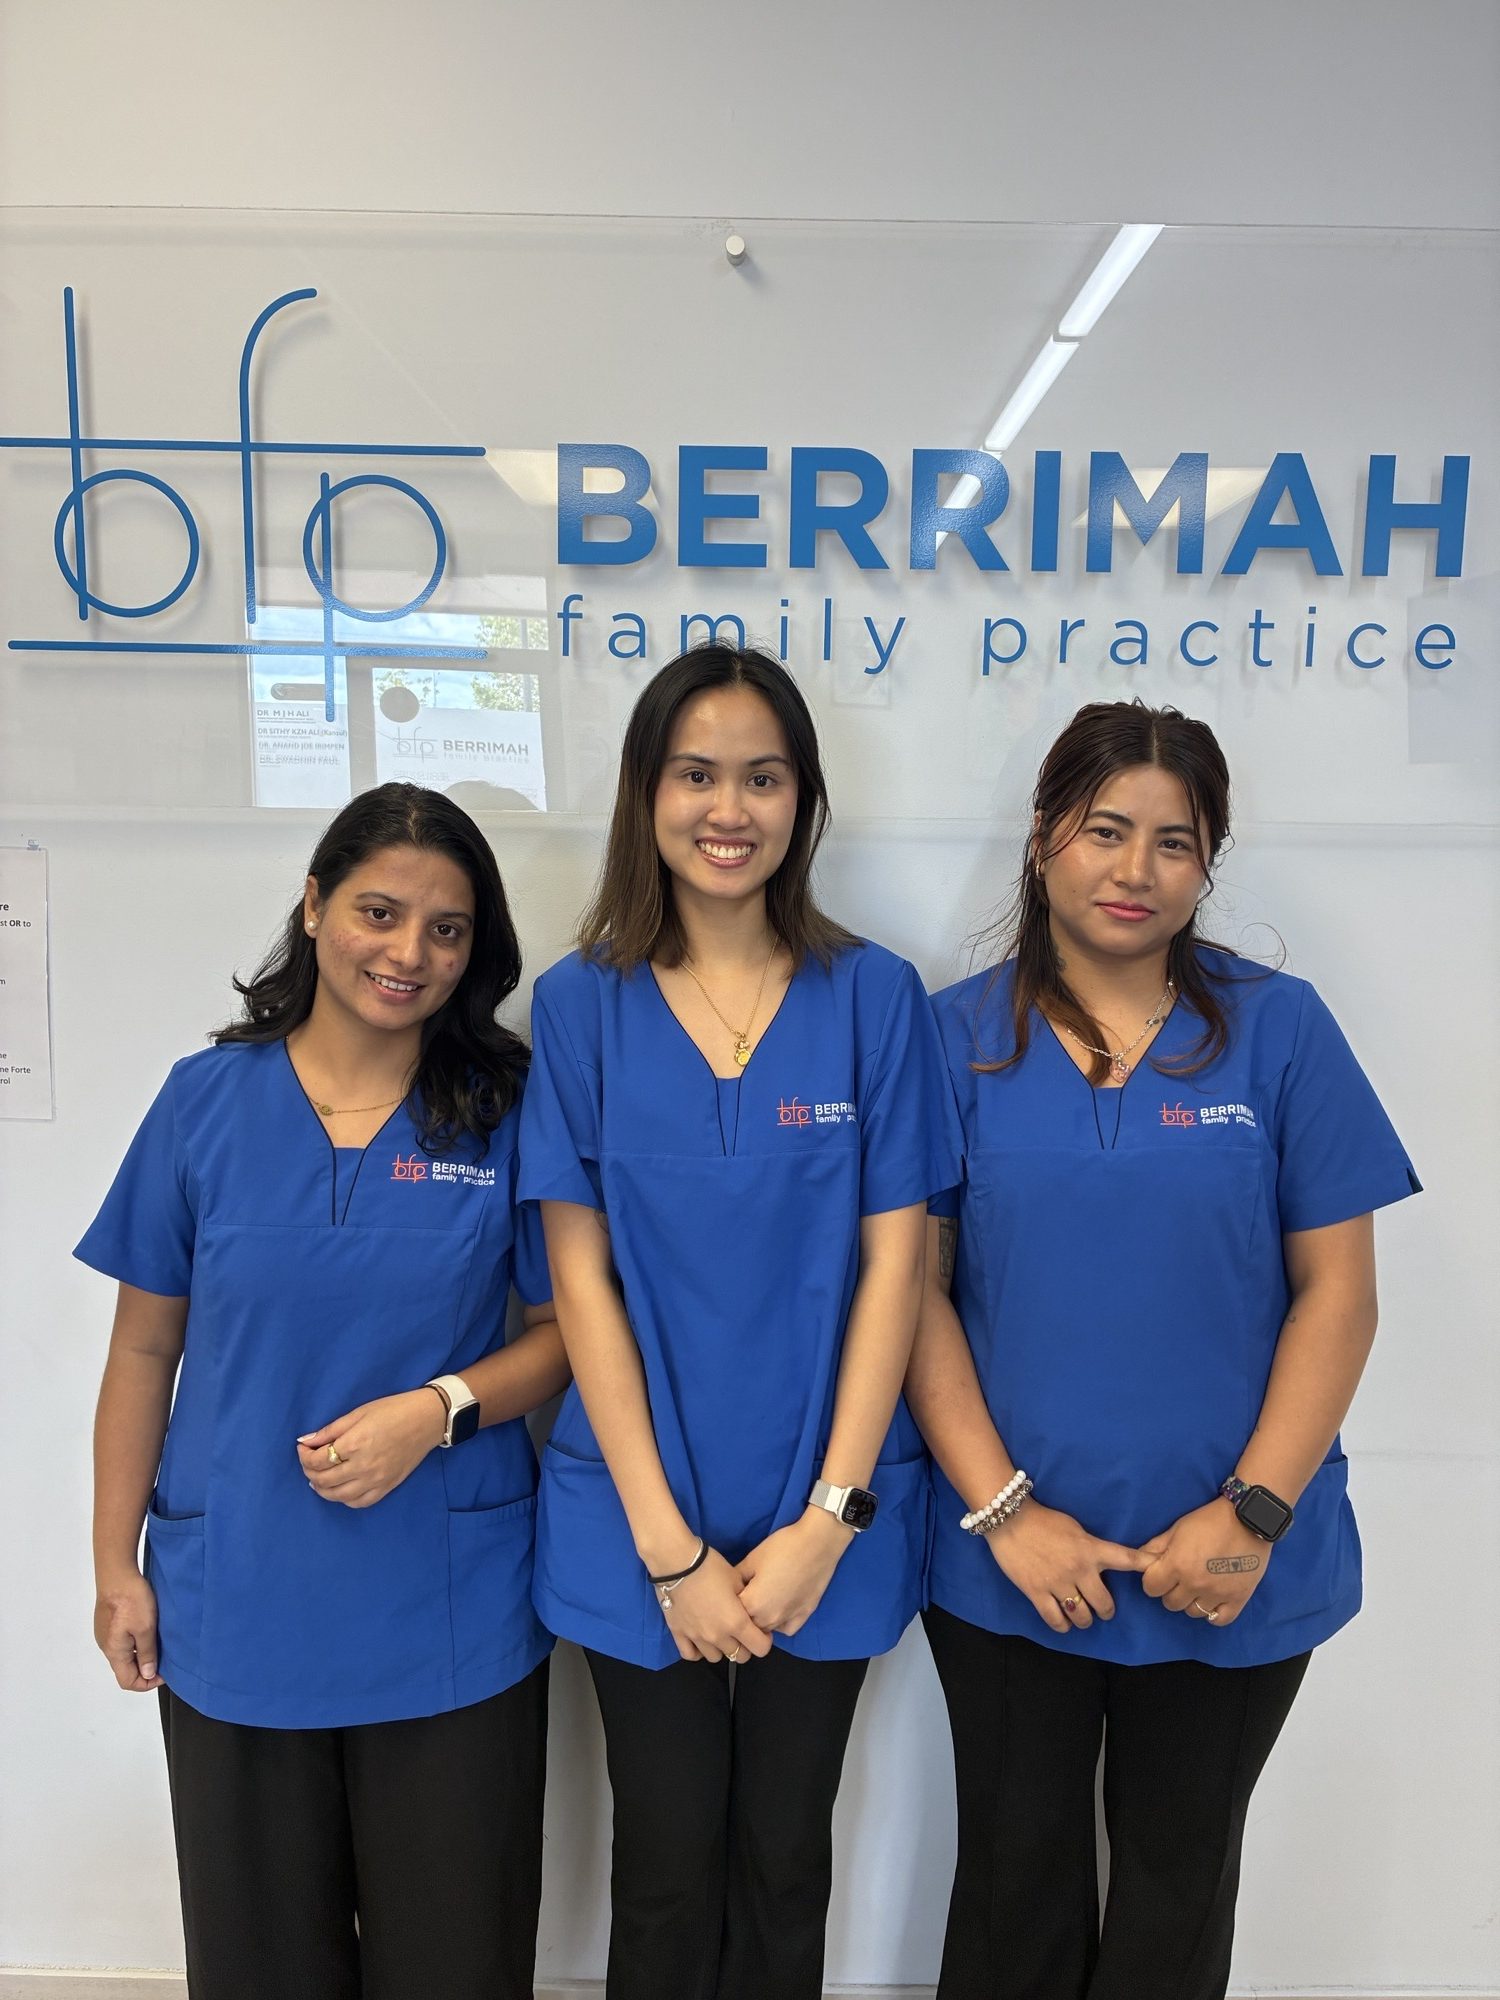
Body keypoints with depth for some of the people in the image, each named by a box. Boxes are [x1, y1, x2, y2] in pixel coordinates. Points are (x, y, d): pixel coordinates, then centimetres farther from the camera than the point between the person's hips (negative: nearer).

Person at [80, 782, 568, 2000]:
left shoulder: (510, 1112, -7)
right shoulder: (207, 1100, -4)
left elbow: (570, 1328, -2)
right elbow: (145, 1351, 2)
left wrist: (438, 1411, -18)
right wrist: (115, 1564, 4)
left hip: (453, 1623, -1)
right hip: (235, 1615, 1)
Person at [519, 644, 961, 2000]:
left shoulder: (874, 997, -5)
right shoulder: (581, 1005, -6)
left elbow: (894, 1264, -6)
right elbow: (583, 1278, -7)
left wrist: (826, 1519, -10)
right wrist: (670, 1545, -10)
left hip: (824, 1522, 0)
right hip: (639, 1522, 0)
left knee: (786, 1854, 18)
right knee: (669, 1861, 17)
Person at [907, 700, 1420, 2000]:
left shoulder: (1278, 1029, -4)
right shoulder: (958, 1037, -5)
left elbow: (1337, 1291, -4)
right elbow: (914, 1290, -5)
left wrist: (1253, 1513, -12)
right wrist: (1003, 1511, -11)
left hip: (1232, 1575, 1)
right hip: (1010, 1568, 0)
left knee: (1178, 1892, 21)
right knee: (1016, 1885, 19)